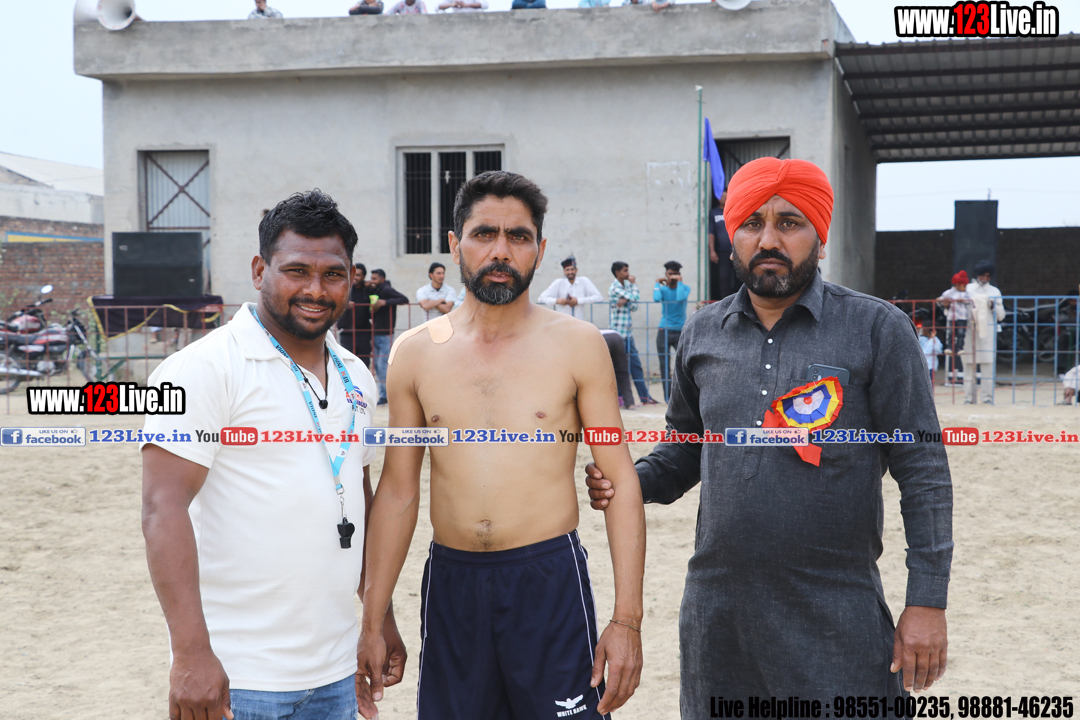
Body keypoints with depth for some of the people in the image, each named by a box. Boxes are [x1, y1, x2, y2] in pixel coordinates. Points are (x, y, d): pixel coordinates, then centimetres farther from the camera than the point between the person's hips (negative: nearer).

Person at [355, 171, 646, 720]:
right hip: (451, 585, 2)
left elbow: (620, 479, -2)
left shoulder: (577, 345, -2)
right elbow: (397, 490, 9)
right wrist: (371, 622, 7)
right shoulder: (415, 354, 5)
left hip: (550, 579, -2)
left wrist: (627, 618, -8)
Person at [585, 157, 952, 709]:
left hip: (836, 619, -3)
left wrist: (927, 602, -9)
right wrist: (630, 483, -2)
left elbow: (923, 472, -5)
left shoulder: (876, 329, -5)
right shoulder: (702, 333, 7)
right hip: (716, 615, 4)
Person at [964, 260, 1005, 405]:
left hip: (989, 332, 1)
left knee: (988, 364, -6)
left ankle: (987, 397, -3)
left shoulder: (995, 292, 16)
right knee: (970, 364, -5)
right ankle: (968, 397, -2)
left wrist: (993, 306, -5)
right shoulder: (968, 289, 13)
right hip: (970, 331, -1)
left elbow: (1001, 316, 13)